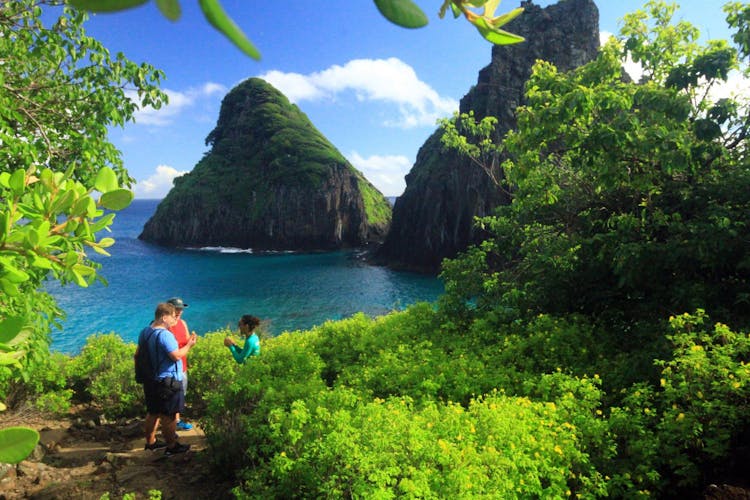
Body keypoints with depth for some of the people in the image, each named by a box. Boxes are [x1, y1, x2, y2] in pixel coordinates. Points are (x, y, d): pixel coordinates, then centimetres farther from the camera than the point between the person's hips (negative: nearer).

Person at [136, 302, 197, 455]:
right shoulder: (164, 335, -24)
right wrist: (189, 345, -11)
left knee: (153, 412, 21)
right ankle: (171, 446, 14)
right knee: (169, 416, 3)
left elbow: (138, 353, 13)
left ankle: (150, 441, 33)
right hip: (167, 381, -9)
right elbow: (176, 356, -25)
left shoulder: (145, 332, 5)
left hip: (150, 380, 9)